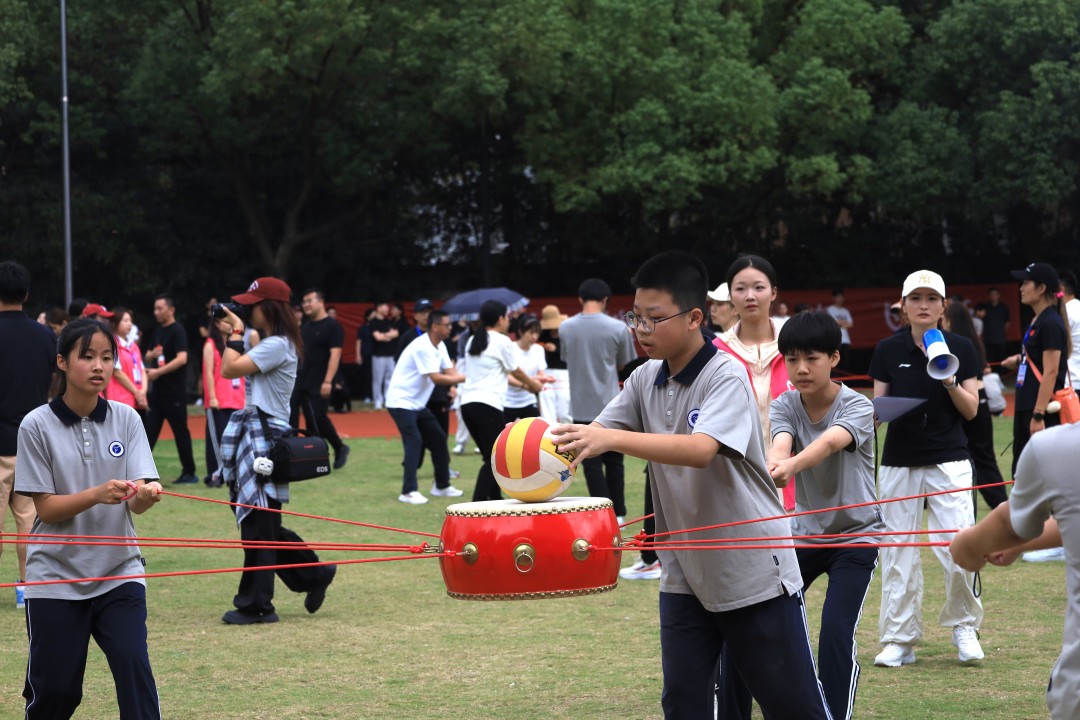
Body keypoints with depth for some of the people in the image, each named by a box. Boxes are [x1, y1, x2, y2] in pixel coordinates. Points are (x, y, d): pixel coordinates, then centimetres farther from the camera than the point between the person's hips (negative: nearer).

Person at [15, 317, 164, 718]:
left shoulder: (126, 419, 0)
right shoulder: (38, 426, -7)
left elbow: (135, 503, -7)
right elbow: (45, 507, -10)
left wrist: (145, 495, -31)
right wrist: (98, 494, -27)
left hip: (119, 573, 1)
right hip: (56, 576, -1)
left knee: (134, 668, -15)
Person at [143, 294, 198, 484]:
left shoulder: (177, 331, -10)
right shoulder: (158, 331, 15)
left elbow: (181, 358, -22)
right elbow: (148, 357, 24)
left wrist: (158, 372, -23)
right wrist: (152, 355, -1)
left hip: (174, 392, -8)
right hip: (157, 391, 8)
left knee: (181, 431, -1)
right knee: (149, 430, 5)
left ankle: (189, 473, 7)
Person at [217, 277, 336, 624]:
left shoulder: (277, 346, -16)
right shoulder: (268, 343, 16)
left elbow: (230, 369, -20)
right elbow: (230, 368, 19)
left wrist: (236, 333, -8)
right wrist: (231, 333, 13)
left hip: (266, 435, -10)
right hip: (256, 430, 10)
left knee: (258, 522, -4)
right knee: (263, 522, 14)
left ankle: (255, 605, 2)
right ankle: (314, 574, 23)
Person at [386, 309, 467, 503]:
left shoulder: (439, 346, 7)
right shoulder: (422, 347, -23)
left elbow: (450, 373, 0)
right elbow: (436, 378, -29)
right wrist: (464, 378, -25)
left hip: (418, 403, 10)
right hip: (401, 401, -10)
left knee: (438, 438, 11)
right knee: (414, 441, -20)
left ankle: (442, 485, 22)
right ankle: (409, 491, -19)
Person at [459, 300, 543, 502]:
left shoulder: (473, 342, 18)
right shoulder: (502, 341, -3)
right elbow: (515, 371, 11)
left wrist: (523, 384, 34)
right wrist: (532, 384, 30)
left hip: (467, 403, 8)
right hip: (487, 404, -8)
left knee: (493, 456, 17)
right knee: (493, 460, -6)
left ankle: (495, 500, 21)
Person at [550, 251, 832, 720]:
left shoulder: (726, 377, -17)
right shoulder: (645, 381, 4)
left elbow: (701, 449, -33)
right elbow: (595, 435, -3)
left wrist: (612, 439, -42)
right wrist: (553, 443, -25)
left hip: (753, 570, -6)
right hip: (684, 574, 6)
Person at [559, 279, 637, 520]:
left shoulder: (565, 328, -2)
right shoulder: (617, 328, -8)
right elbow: (623, 365, 5)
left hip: (582, 407, 0)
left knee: (592, 463, 3)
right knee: (614, 462, 12)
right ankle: (618, 513, 16)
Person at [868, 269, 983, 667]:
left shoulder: (961, 348, 1)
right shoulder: (888, 350, 3)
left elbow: (971, 410, 0)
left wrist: (951, 383, -18)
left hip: (949, 461, -1)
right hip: (899, 462, 1)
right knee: (897, 551, 1)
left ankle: (963, 625, 14)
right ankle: (899, 639, 10)